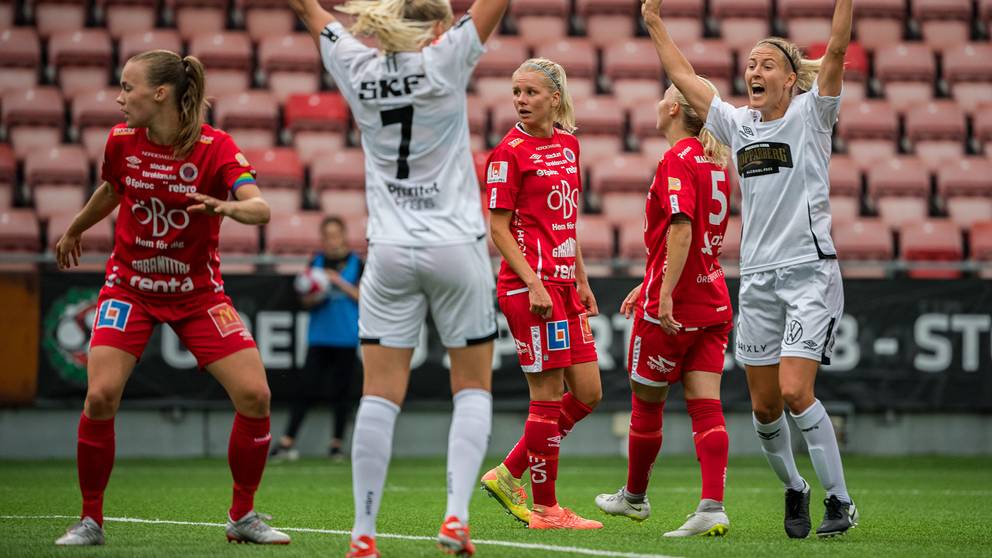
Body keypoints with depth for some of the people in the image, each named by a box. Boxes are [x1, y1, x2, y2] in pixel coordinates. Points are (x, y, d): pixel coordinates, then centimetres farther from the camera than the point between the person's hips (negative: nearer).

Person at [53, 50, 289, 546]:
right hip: (129, 287, 1)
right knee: (100, 395, -18)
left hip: (197, 291, -1)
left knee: (254, 395, -12)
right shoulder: (121, 141, -7)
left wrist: (229, 207, -51)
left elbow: (260, 208, -29)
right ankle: (90, 519, 0)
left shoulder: (214, 147, -17)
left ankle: (243, 516, 8)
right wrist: (74, 230, 32)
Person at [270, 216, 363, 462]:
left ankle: (337, 443, 11)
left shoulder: (355, 263, 2)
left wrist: (339, 282, -12)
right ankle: (287, 441, -5)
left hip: (346, 338, -1)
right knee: (306, 387, -4)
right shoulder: (316, 263, 9)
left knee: (341, 391, 3)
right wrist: (314, 297, -12)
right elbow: (305, 300, 10)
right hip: (319, 337, 1)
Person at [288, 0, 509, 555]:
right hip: (457, 249, -3)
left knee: (381, 395, 2)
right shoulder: (444, 61, -7)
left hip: (389, 254, 3)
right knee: (474, 389, 9)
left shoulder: (357, 68, 2)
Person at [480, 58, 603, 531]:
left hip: (564, 283, 8)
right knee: (548, 397, -5)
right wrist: (534, 283, -18)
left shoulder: (567, 143, 13)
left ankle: (509, 474, 17)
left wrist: (581, 280, 17)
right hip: (530, 284, -8)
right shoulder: (509, 153, -9)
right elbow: (498, 229, -10)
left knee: (588, 393, 7)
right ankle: (545, 508, 4)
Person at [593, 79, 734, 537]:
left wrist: (665, 294, -27)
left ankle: (635, 496, 28)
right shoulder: (714, 162, 13)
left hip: (674, 306, -8)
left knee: (646, 401, 11)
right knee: (705, 405, 0)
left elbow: (681, 229, -26)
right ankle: (712, 508, -11)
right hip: (713, 301, 8)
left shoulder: (676, 161, -14)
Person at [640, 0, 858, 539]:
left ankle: (839, 500, -8)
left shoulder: (810, 115, -1)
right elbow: (684, 78, 20)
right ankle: (793, 489, 28)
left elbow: (836, 51, -14)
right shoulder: (738, 124, 12)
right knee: (764, 404, 6)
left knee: (794, 391, -17)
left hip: (810, 272, -6)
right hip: (757, 278, 6)